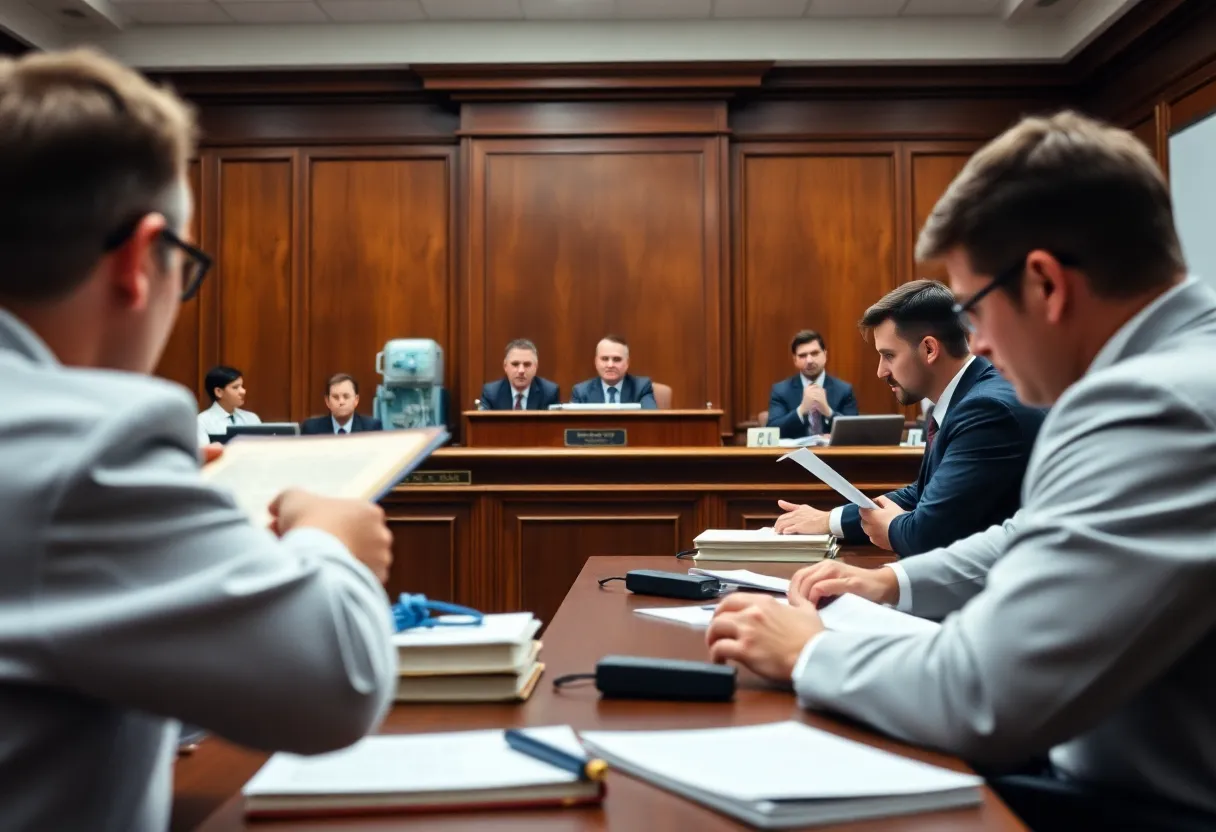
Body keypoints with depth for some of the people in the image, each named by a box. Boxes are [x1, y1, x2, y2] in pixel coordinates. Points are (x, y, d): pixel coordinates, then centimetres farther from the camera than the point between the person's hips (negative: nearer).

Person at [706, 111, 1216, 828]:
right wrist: (895, 581, 11)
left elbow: (982, 698, -32)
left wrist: (809, 652, -15)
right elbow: (1039, 539, 20)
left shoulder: (1152, 405, -28)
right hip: (1132, 772, 8)